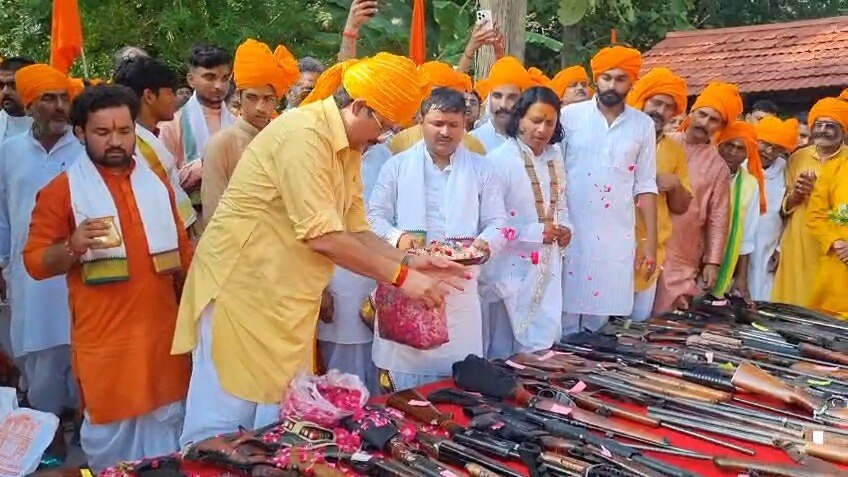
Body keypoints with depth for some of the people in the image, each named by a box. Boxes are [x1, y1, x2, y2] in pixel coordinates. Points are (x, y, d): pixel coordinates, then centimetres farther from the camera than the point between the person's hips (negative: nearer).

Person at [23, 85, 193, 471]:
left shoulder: (157, 184, 8)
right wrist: (73, 246, -25)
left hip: (162, 332, 4)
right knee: (111, 434, 7)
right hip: (104, 339, -4)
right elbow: (35, 262, -6)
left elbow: (182, 252, 16)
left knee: (166, 424, 16)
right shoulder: (62, 190, -6)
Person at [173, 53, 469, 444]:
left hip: (286, 298, 9)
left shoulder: (347, 146, 8)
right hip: (243, 287, -9)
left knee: (276, 418, 13)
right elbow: (323, 237, -25)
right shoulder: (304, 133, -21)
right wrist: (400, 276, -19)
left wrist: (408, 261, -4)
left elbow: (354, 229, 10)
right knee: (226, 418, 1)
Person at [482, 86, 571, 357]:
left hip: (547, 269, 6)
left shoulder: (554, 156, 9)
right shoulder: (499, 160, -14)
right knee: (503, 352, 4)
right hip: (511, 272, -6)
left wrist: (565, 228, 2)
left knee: (543, 348, 11)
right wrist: (537, 233, -18)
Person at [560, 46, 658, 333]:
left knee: (600, 318, 7)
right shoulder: (570, 115, -1)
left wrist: (650, 242, 5)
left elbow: (645, 187, 9)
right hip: (571, 233, -2)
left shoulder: (644, 125, 6)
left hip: (617, 239, 2)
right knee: (566, 318, 1)